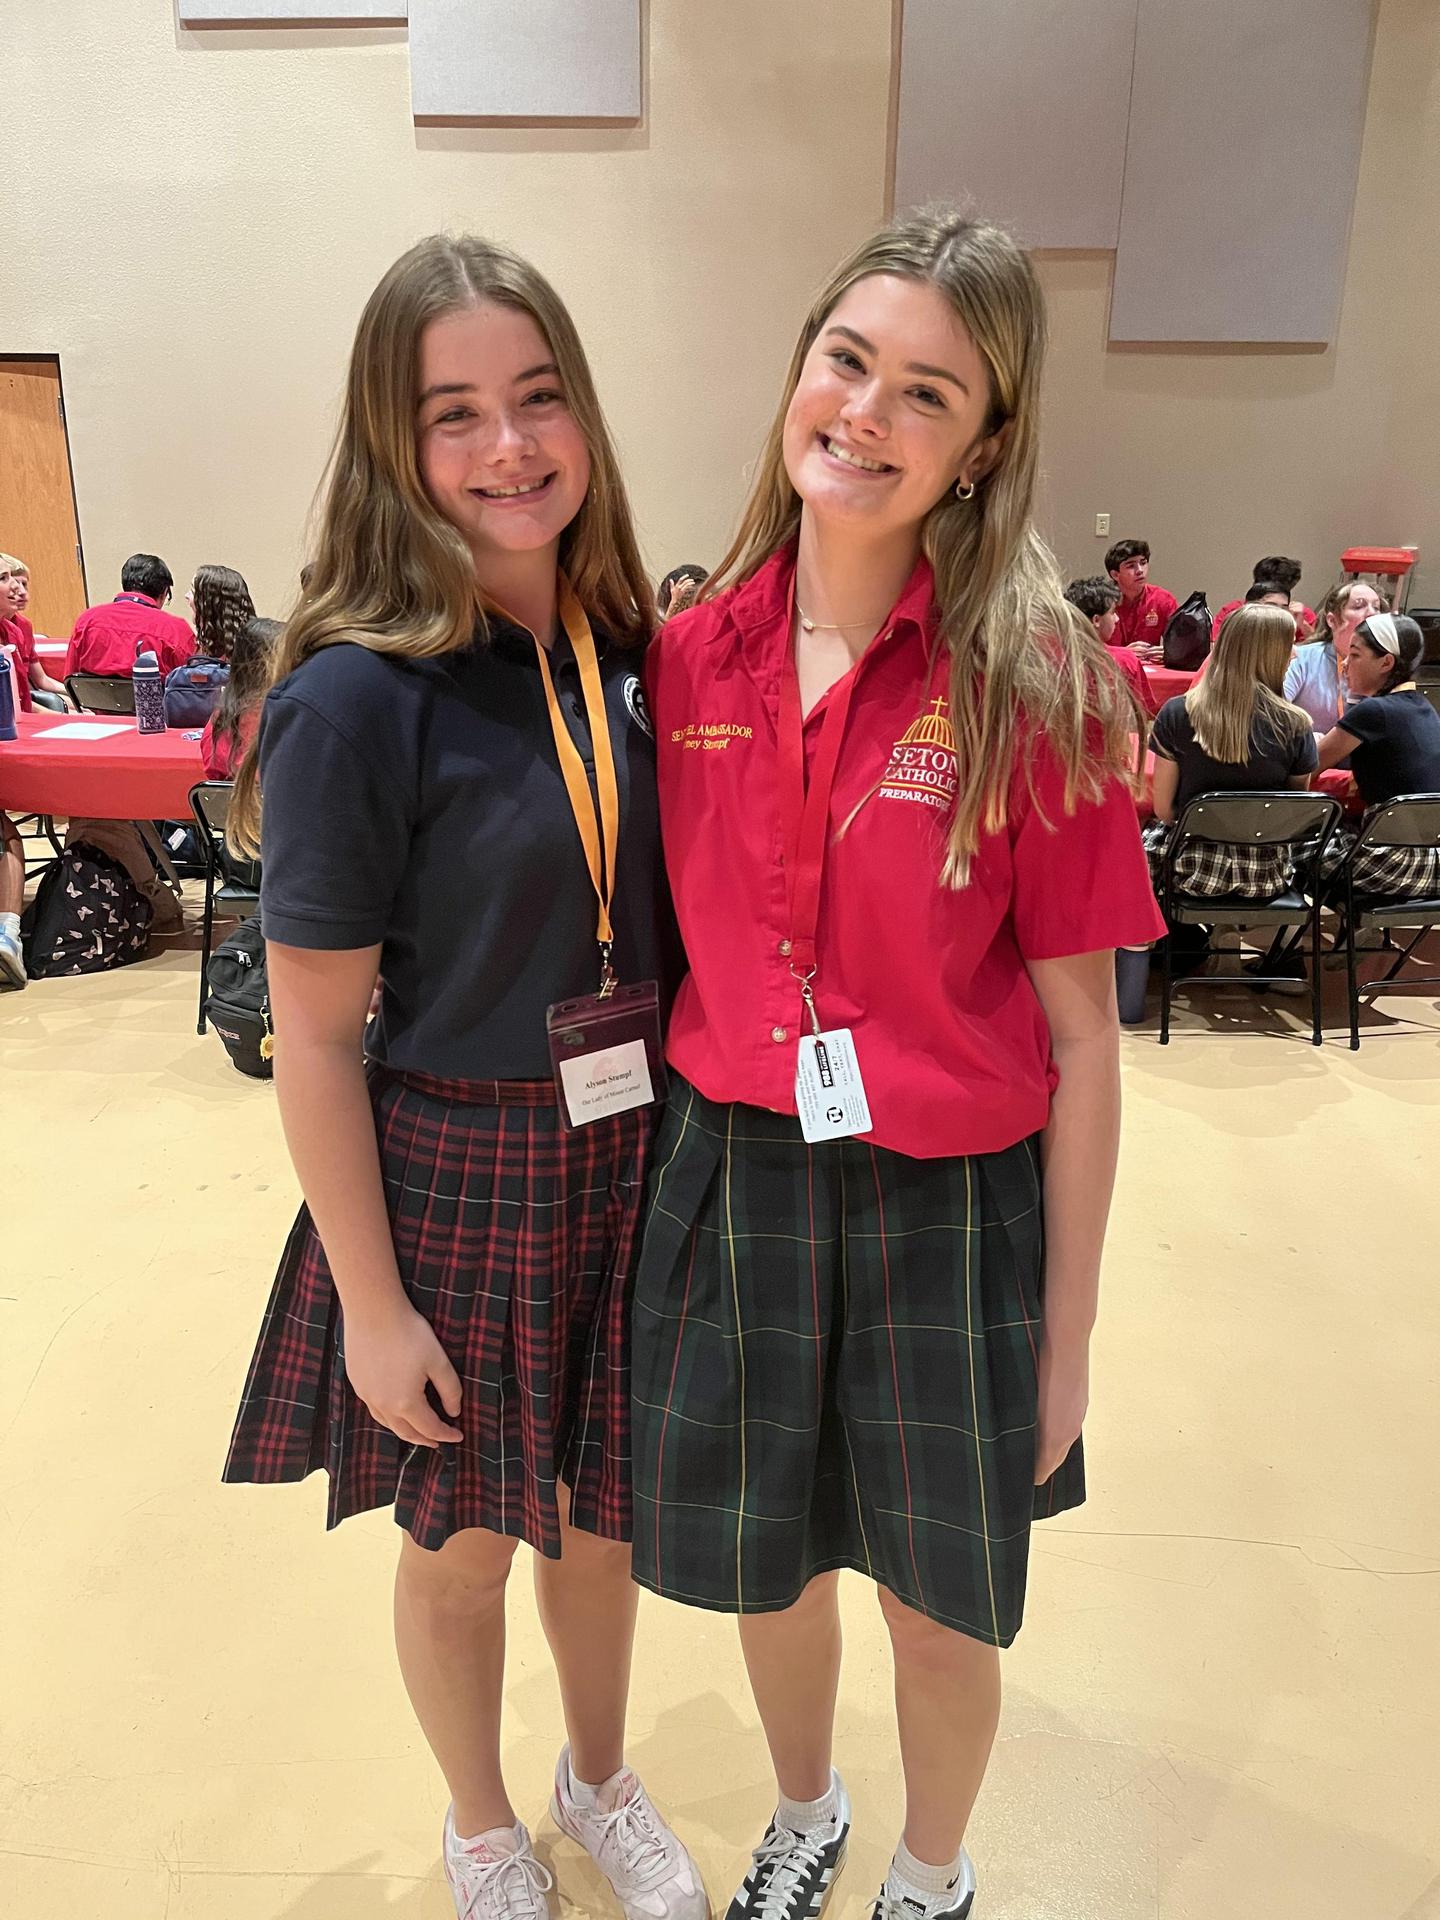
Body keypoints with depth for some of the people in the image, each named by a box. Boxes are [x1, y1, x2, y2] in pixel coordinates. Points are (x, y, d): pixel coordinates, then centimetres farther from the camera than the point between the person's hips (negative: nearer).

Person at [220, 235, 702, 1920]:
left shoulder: (623, 653, -1)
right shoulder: (358, 697, -18)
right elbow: (314, 1033, -14)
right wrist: (370, 1301, -11)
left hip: (630, 1155, 5)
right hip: (450, 1176, -4)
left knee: (602, 1513, 23)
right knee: (462, 1542, 18)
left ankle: (599, 1782, 54)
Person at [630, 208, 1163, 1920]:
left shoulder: (1032, 683, -14)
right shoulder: (692, 655, -4)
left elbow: (1078, 1035, -9)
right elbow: (673, 945, 6)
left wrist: (1067, 1332, -5)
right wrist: (662, 1180, 4)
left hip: (949, 1203, -2)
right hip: (728, 1182, 3)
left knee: (939, 1602, 20)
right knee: (758, 1561, 24)